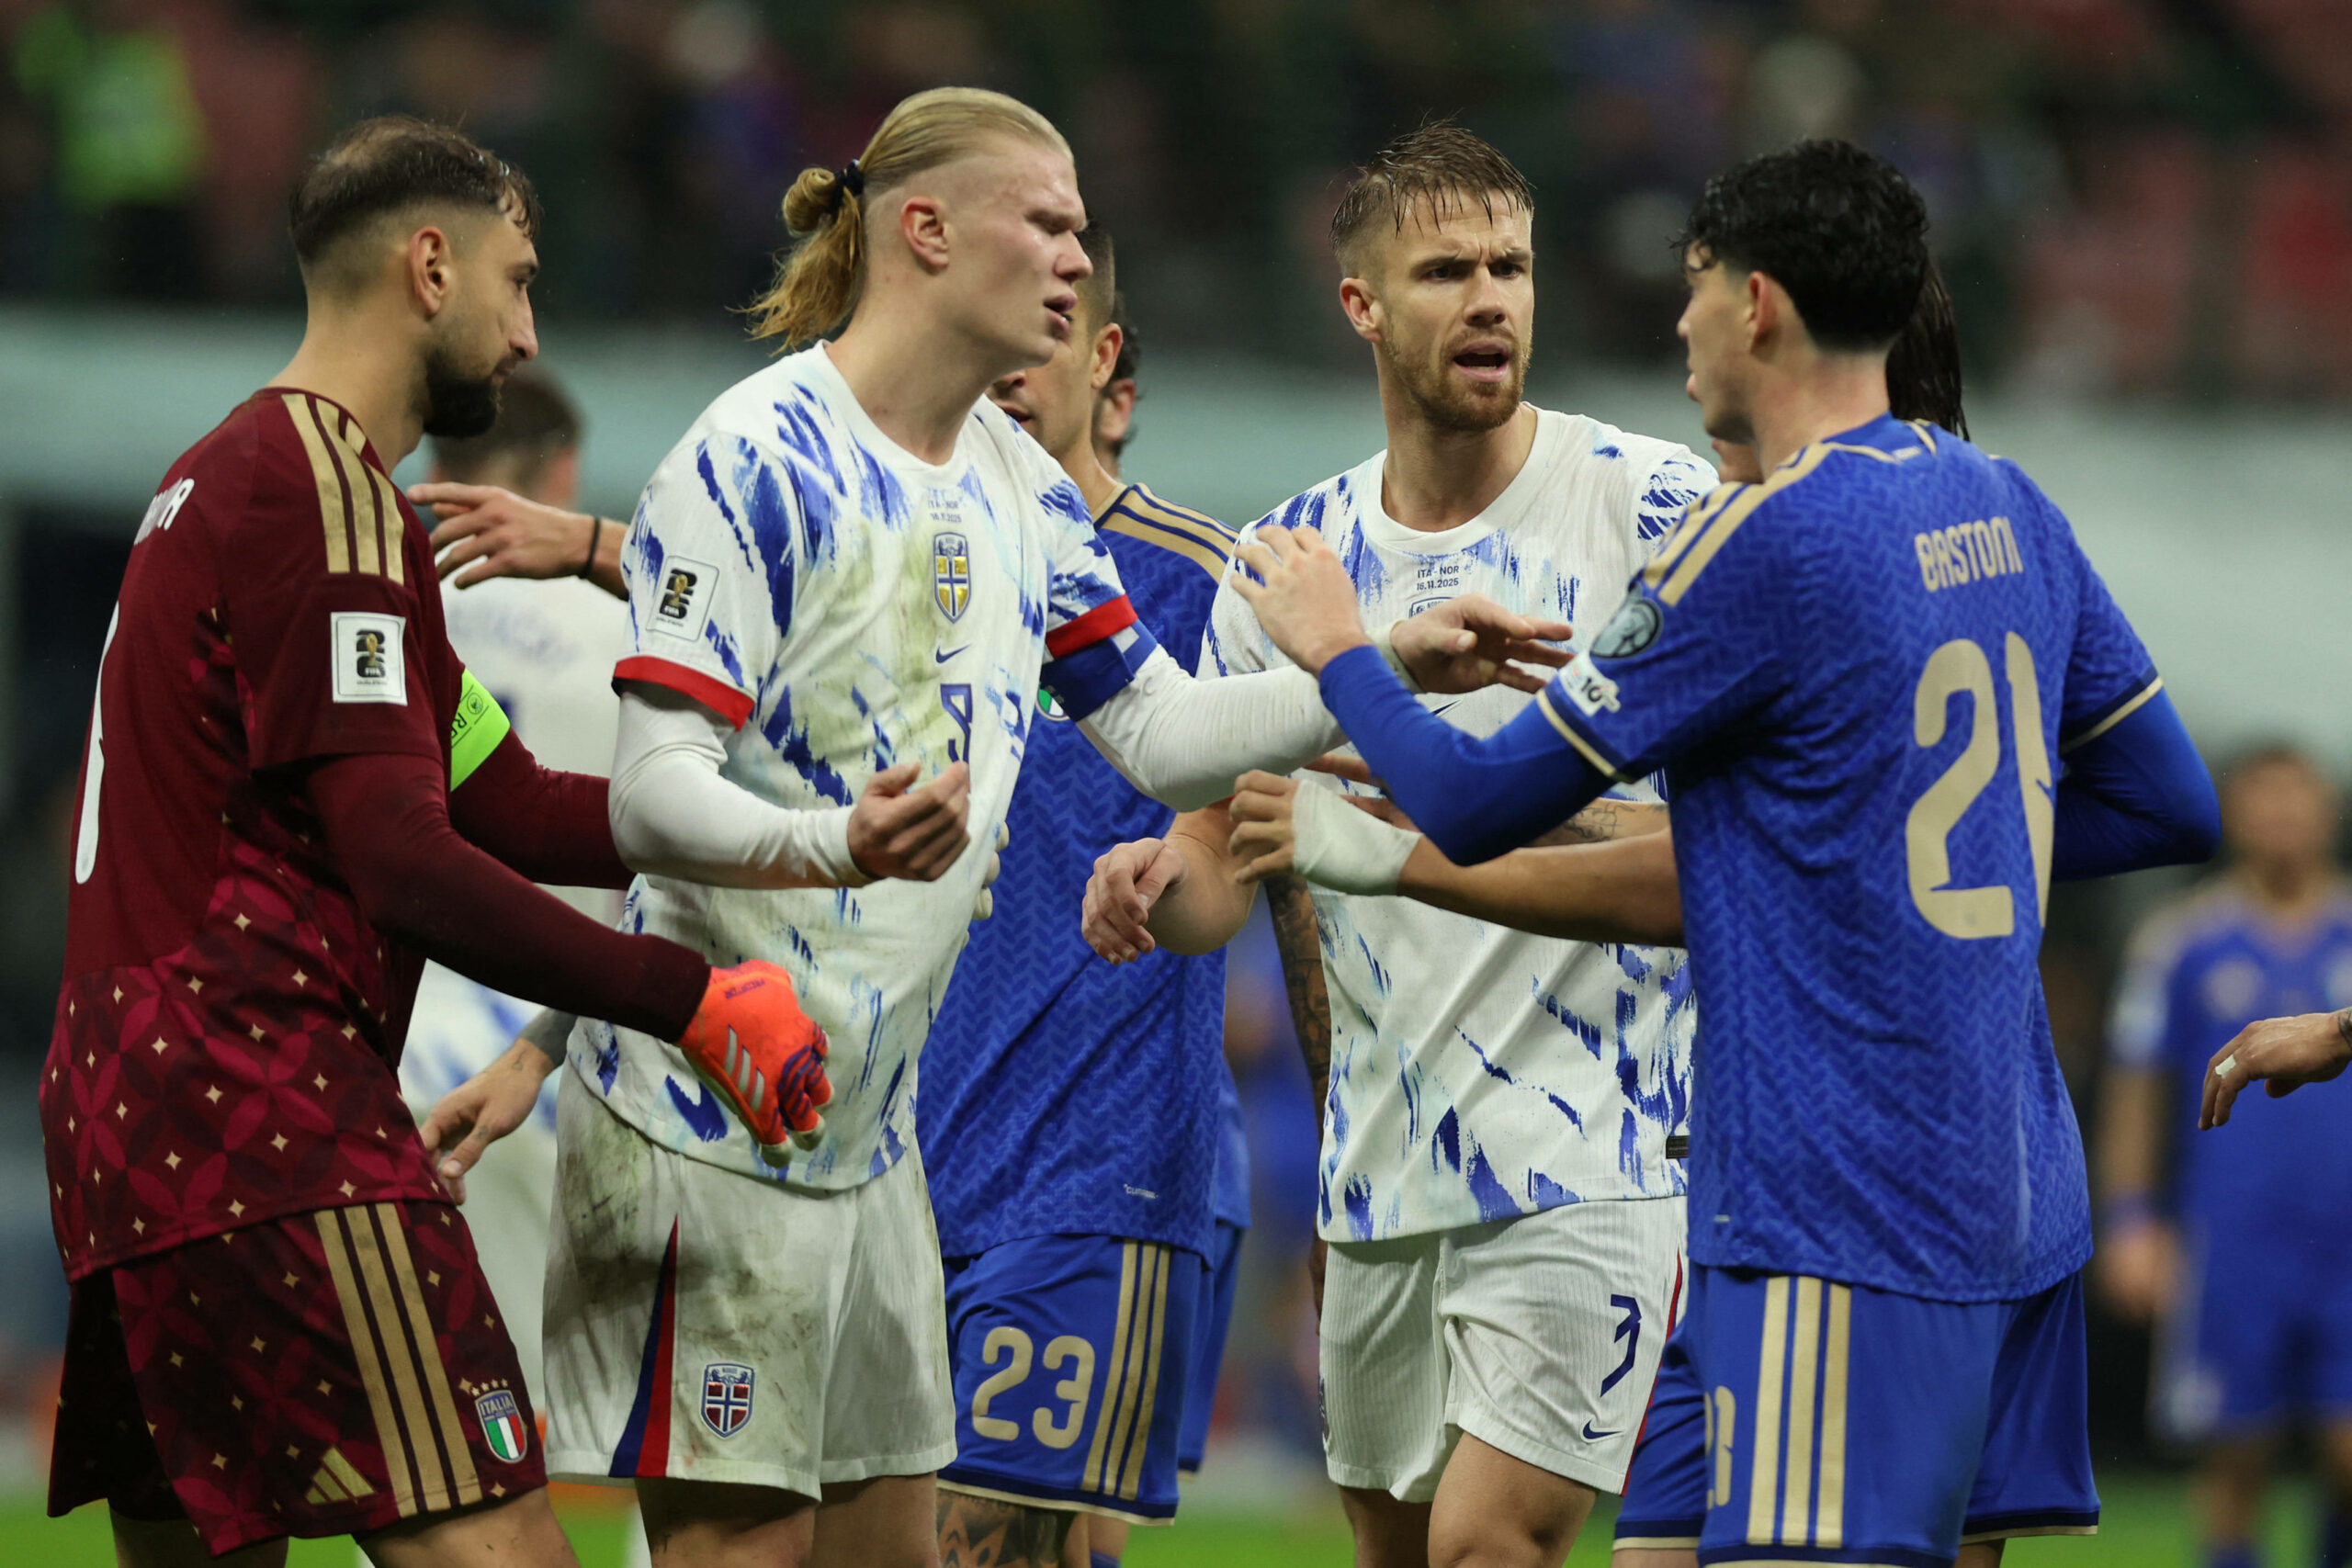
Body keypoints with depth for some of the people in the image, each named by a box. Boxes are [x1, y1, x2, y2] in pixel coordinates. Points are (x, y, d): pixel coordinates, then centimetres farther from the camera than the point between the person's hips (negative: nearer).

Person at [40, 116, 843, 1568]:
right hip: (271, 1119, -11)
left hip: (134, 1118, 11)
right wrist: (692, 999, -14)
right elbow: (405, 863, -19)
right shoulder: (325, 491, -10)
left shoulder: (229, 478, 22)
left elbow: (502, 803, 18)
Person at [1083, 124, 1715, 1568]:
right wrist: (1160, 884, -14)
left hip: (1589, 1157, -5)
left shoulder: (1653, 504, -5)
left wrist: (1551, 824, -23)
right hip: (1380, 1164, 5)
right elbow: (1219, 876, 9)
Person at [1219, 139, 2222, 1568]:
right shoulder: (2010, 512, 10)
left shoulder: (1766, 541, -13)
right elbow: (2173, 807, 18)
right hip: (2021, 1201, 8)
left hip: (1843, 1218, -8)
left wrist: (1340, 650, 10)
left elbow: (1479, 811, -7)